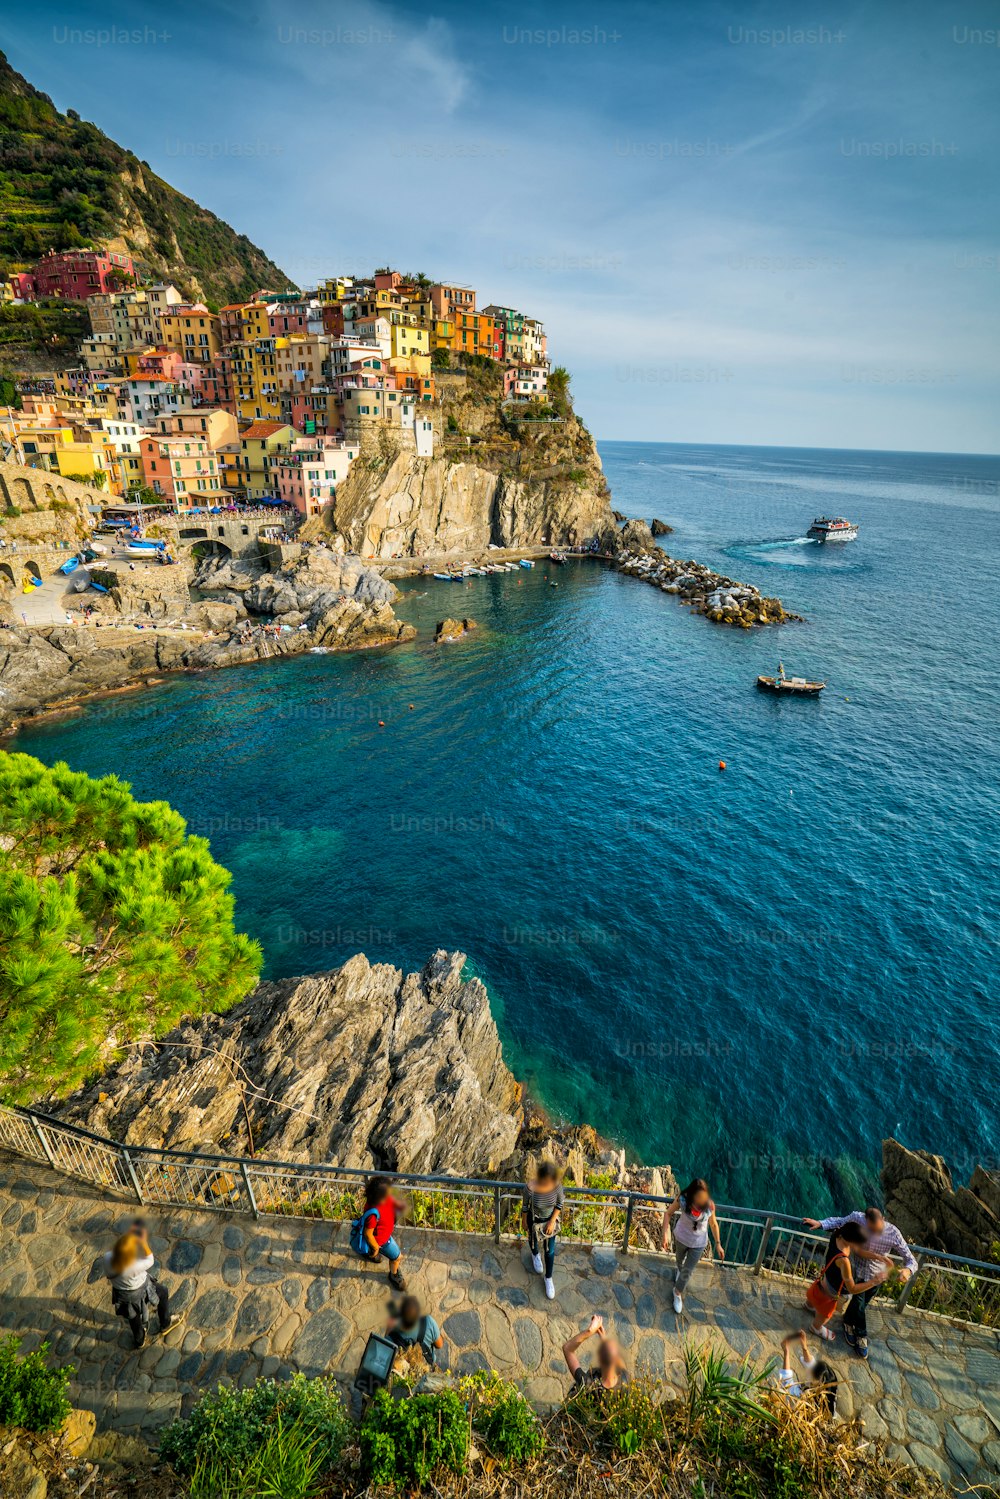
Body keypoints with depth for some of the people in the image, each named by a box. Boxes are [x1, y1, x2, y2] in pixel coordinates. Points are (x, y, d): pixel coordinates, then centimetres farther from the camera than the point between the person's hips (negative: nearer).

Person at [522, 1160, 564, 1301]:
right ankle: (535, 1255, 65)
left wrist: (552, 1221, -12)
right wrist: (525, 1221, -1)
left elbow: (560, 1203, -11)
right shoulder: (530, 1188, -37)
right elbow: (525, 1205, -16)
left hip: (551, 1220, 1)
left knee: (550, 1251, 16)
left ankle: (548, 1278, 44)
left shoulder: (557, 1185, -30)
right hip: (534, 1220, -1)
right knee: (534, 1241, 28)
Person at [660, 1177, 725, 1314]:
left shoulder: (710, 1205, -32)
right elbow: (668, 1213, -19)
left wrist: (718, 1244, -3)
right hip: (681, 1237, 1)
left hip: (698, 1243, 0)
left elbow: (713, 1224, -11)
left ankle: (678, 1292, 44)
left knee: (687, 1271, 14)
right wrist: (665, 1234, -26)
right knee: (679, 1258, 30)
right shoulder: (682, 1199, -34)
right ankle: (680, 1269, 67)